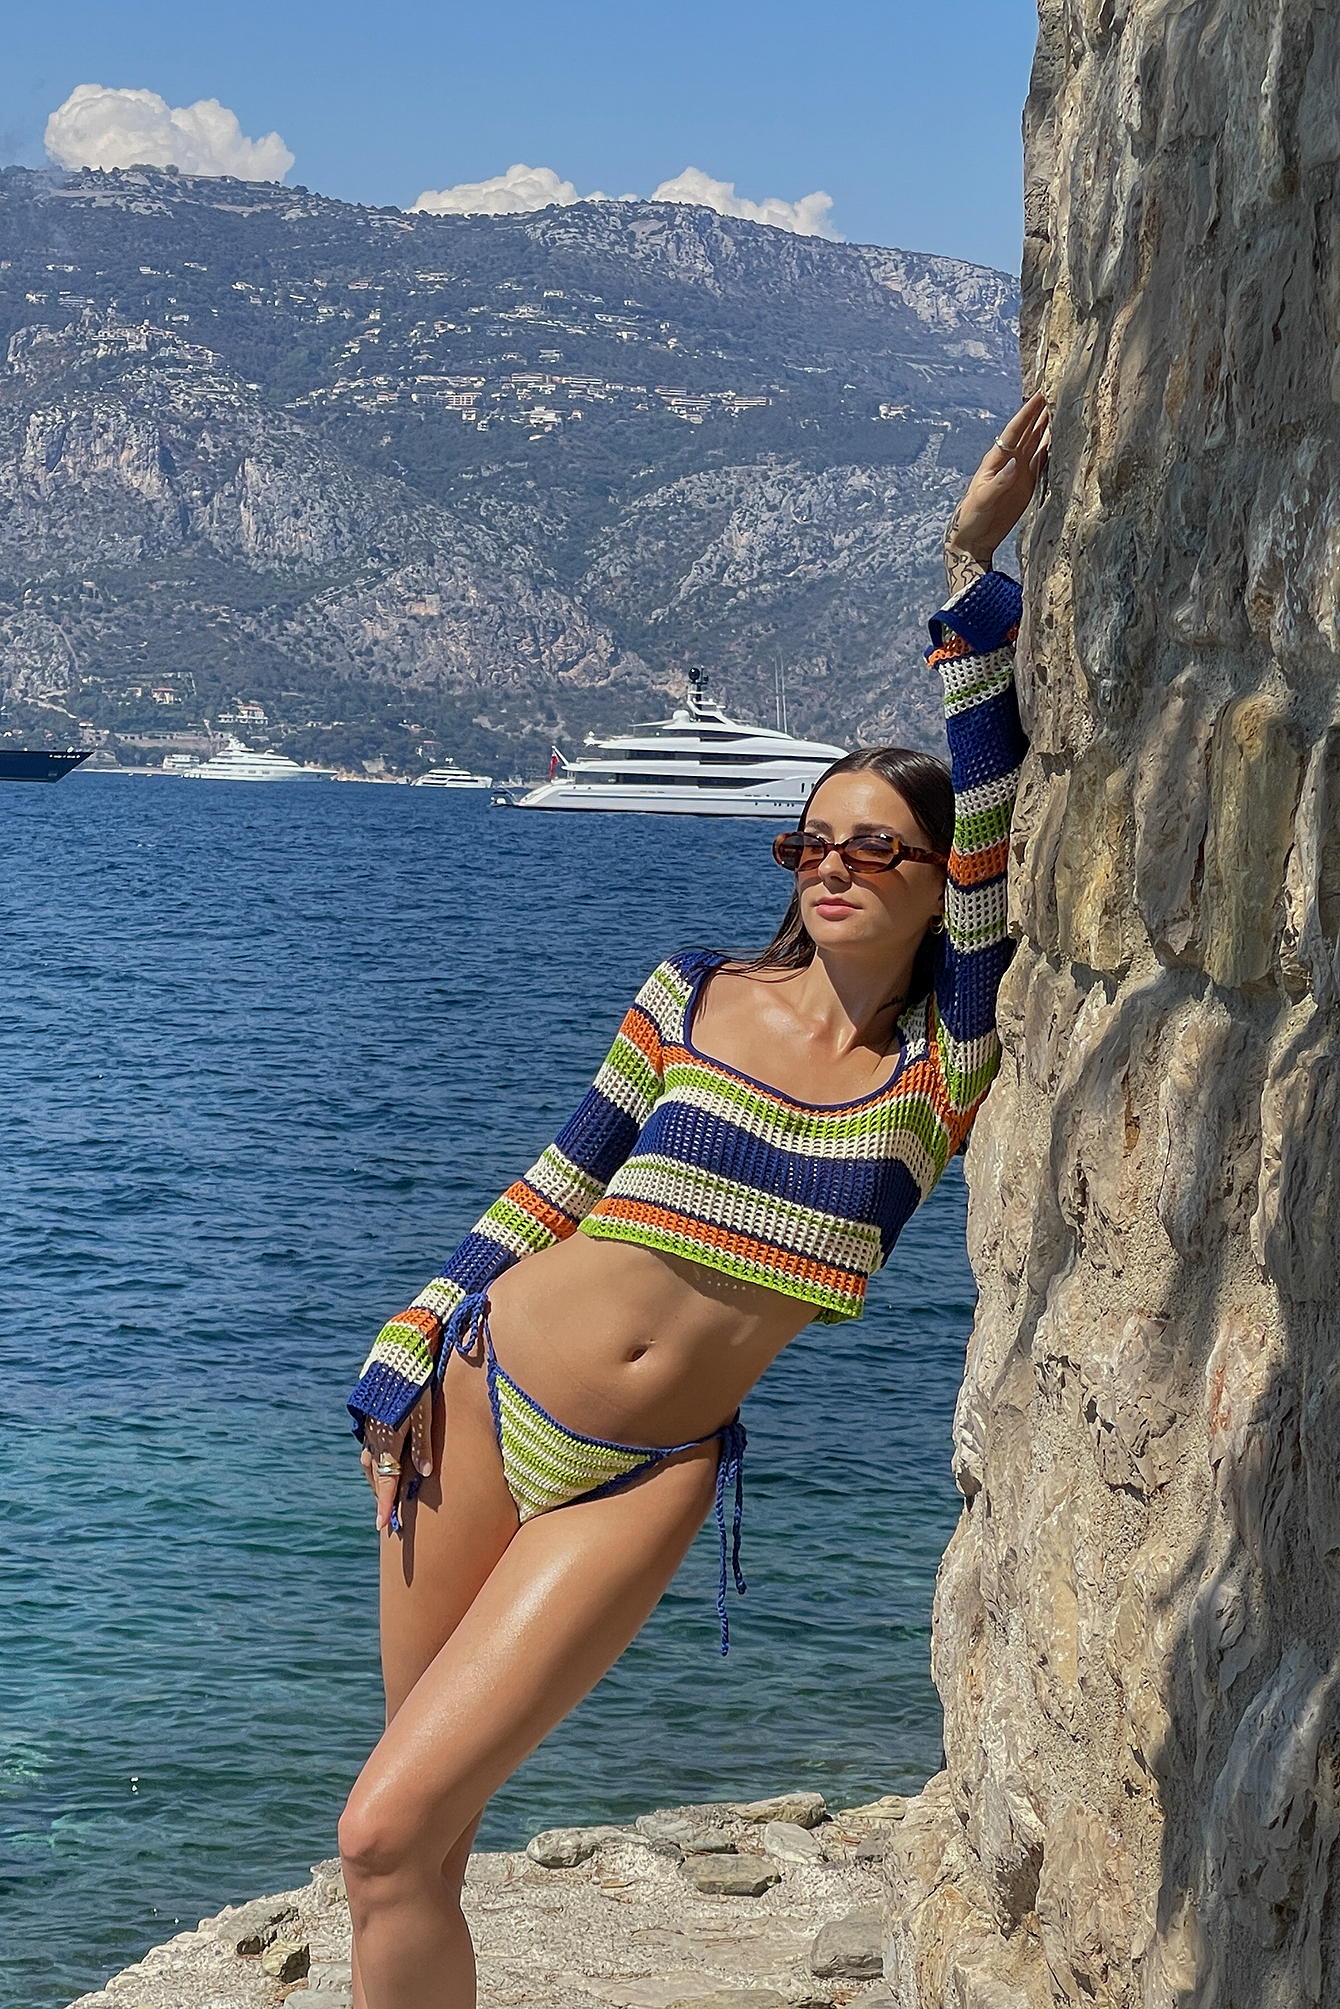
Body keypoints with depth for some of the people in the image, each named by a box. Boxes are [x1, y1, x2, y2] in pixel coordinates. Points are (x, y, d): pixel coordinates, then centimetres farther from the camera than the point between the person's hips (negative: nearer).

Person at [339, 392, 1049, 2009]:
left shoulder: (945, 1073, -5)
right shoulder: (695, 998, 1)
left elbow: (992, 831, -16)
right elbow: (554, 1187, 9)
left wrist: (980, 574, -23)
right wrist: (406, 1353, 5)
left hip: (648, 1478, -2)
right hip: (487, 1392, 2)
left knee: (388, 1839, -11)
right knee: (420, 1815, 8)